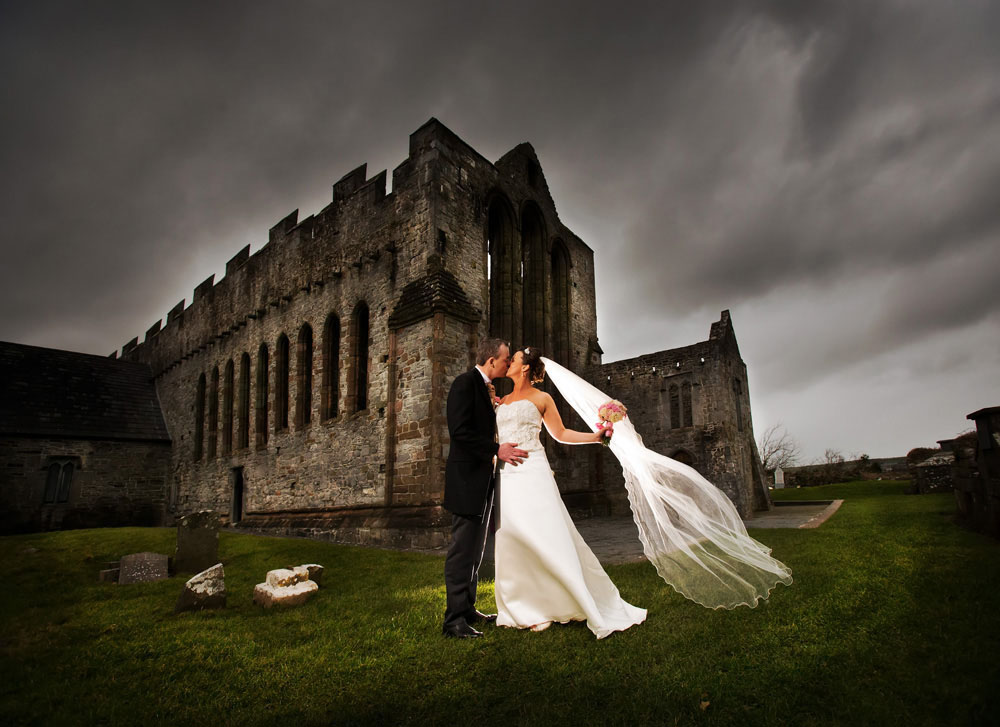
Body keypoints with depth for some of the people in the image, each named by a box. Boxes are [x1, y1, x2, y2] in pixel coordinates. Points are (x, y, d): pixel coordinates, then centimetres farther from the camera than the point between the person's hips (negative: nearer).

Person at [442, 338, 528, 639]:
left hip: (484, 479, 10)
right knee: (462, 549, -5)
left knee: (475, 549, 15)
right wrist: (497, 450, -23)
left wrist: (495, 408, 7)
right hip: (467, 479, -10)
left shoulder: (487, 388, 16)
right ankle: (454, 619, 4)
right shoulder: (465, 383, -12)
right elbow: (459, 430, -21)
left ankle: (468, 609, 26)